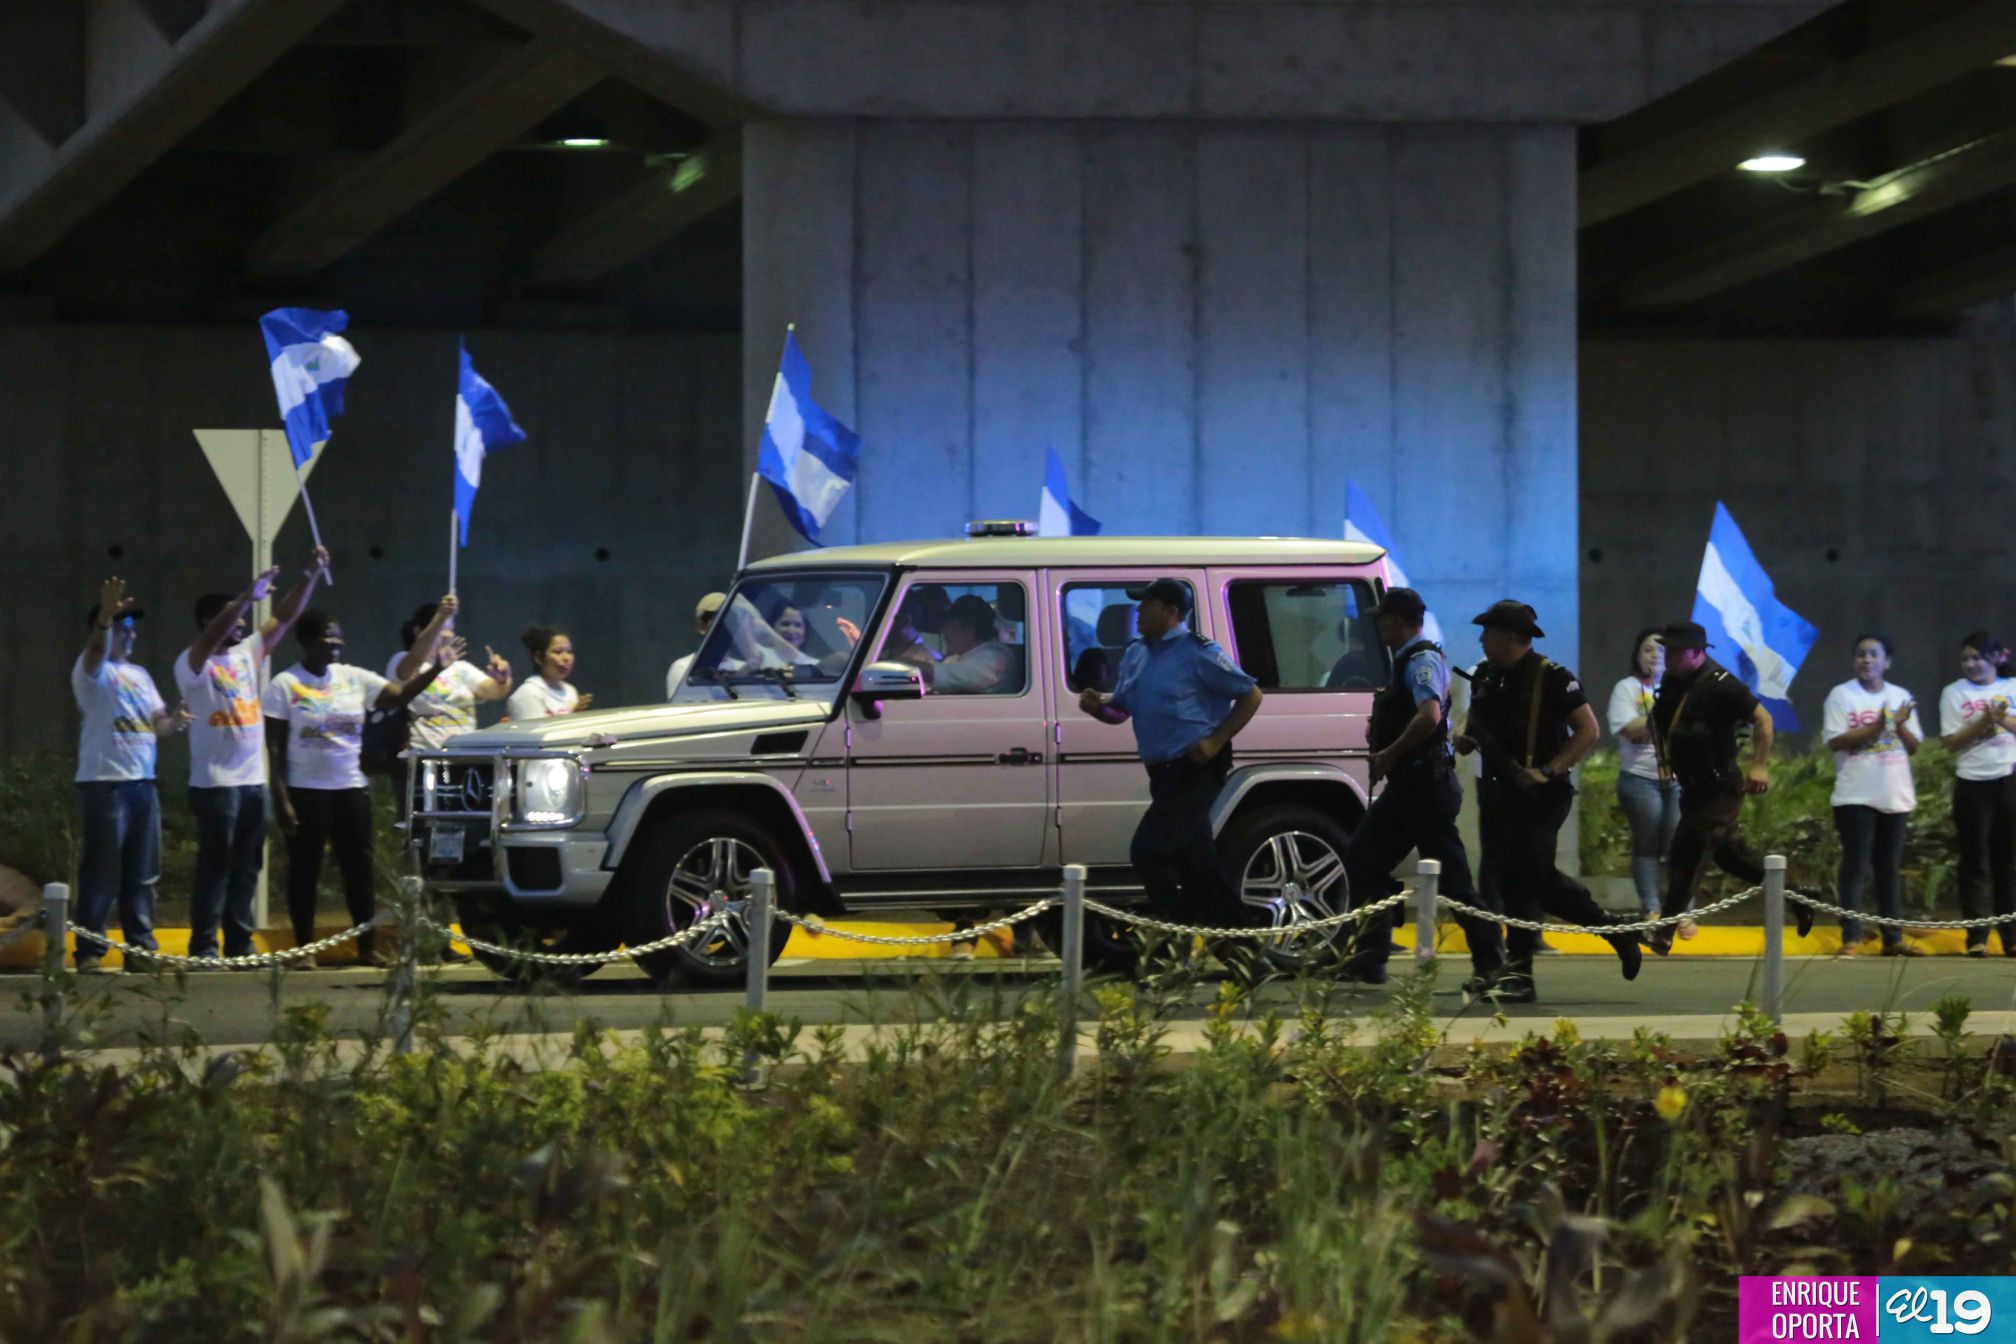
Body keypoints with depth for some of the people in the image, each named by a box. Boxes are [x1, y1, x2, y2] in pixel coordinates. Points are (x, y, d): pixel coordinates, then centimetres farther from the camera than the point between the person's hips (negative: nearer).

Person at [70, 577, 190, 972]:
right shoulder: (91, 671, -5)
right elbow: (97, 649, -27)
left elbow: (157, 722, 19)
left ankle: (142, 946, 17)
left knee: (142, 872, 11)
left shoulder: (140, 675, 19)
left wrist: (175, 722, -4)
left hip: (143, 781, 8)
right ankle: (90, 951, -6)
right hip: (104, 782, -8)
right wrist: (106, 614, -45)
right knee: (102, 870, -8)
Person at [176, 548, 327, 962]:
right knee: (215, 866, -6)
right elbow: (211, 638, -28)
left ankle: (240, 944, 15)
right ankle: (203, 947, -3)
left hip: (253, 781, 7)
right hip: (215, 783, -7)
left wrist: (311, 576, 0)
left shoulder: (248, 653, 12)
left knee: (246, 868, 9)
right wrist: (249, 596, -36)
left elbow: (285, 617, 11)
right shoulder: (193, 663, -8)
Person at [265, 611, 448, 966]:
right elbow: (275, 747, -6)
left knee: (359, 869, 6)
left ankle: (368, 947, 12)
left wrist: (435, 669, -17)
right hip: (305, 792, -4)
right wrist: (280, 799, -12)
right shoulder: (285, 686, -5)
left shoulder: (355, 678, 6)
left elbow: (400, 696, -1)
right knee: (305, 871, 2)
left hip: (351, 789, 4)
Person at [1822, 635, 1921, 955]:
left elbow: (1913, 747, 10)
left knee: (1890, 868, 8)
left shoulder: (1901, 697, 11)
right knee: (1855, 866, -6)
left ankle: (1893, 937, 11)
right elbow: (1834, 742, -11)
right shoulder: (1841, 695, -2)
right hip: (1857, 796, -4)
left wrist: (1900, 726, -10)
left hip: (1895, 795, 4)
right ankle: (1850, 937, -4)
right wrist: (1876, 727, -19)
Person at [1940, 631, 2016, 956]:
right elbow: (1951, 742, -2)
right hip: (1973, 783, -1)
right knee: (1976, 862, -2)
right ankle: (1977, 938, -2)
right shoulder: (1954, 693, 5)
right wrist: (1983, 722, -14)